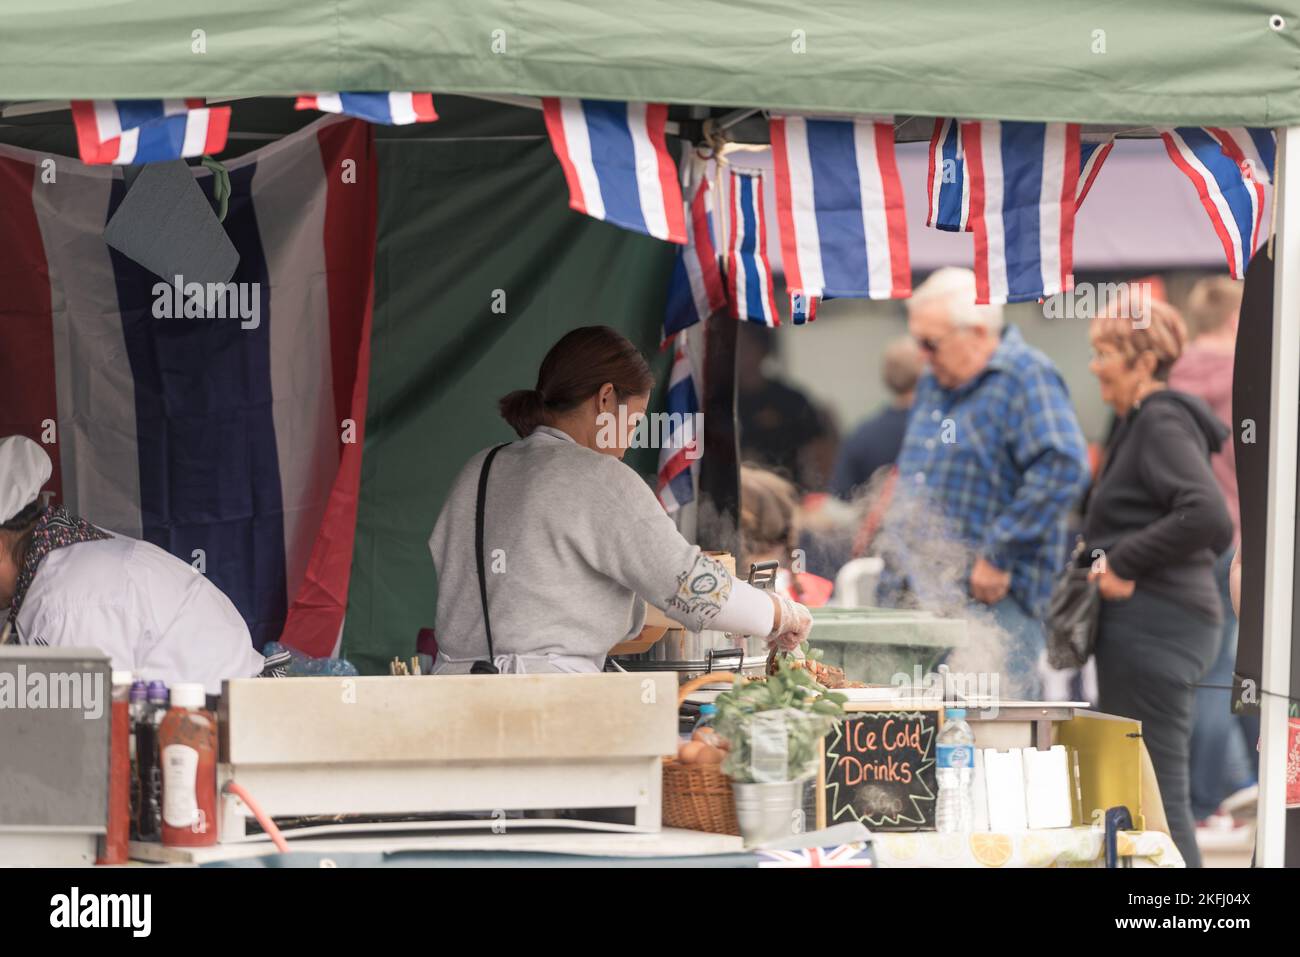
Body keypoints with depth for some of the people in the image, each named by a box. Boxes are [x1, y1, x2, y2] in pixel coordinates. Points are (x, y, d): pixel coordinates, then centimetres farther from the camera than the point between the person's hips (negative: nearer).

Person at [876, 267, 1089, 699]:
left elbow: (1062, 467, -22)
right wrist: (894, 536, 18)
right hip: (918, 594, 8)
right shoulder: (933, 384, 18)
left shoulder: (1026, 377, -10)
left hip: (990, 599, -8)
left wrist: (999, 555, -21)